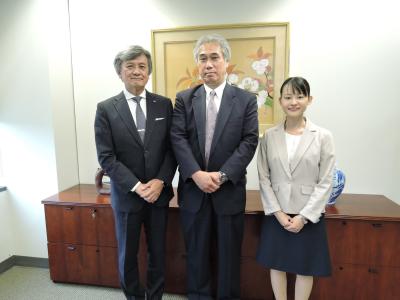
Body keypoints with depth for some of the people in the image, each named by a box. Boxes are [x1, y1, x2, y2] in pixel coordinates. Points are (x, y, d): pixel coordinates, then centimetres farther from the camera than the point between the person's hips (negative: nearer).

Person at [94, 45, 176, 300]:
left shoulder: (164, 104, 1)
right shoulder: (106, 109, -4)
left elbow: (172, 148, 0)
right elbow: (106, 157, -8)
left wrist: (161, 181, -13)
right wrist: (136, 186, -16)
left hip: (159, 192, 2)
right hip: (127, 195, -1)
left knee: (158, 252, 15)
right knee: (127, 254, 16)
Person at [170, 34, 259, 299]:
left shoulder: (246, 100, 1)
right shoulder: (184, 99, 4)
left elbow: (249, 141, -7)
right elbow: (178, 139, -5)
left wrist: (222, 175, -16)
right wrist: (196, 174, -18)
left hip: (230, 189, -1)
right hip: (193, 188, 2)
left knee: (230, 252, 13)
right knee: (196, 251, 16)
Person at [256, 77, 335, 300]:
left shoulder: (323, 136, -6)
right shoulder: (269, 136, -1)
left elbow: (326, 182, -7)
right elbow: (264, 178, -1)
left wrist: (304, 216, -11)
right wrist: (278, 212, -9)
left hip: (309, 215, -1)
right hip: (276, 214, 2)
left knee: (305, 268, 13)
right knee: (276, 264, 15)